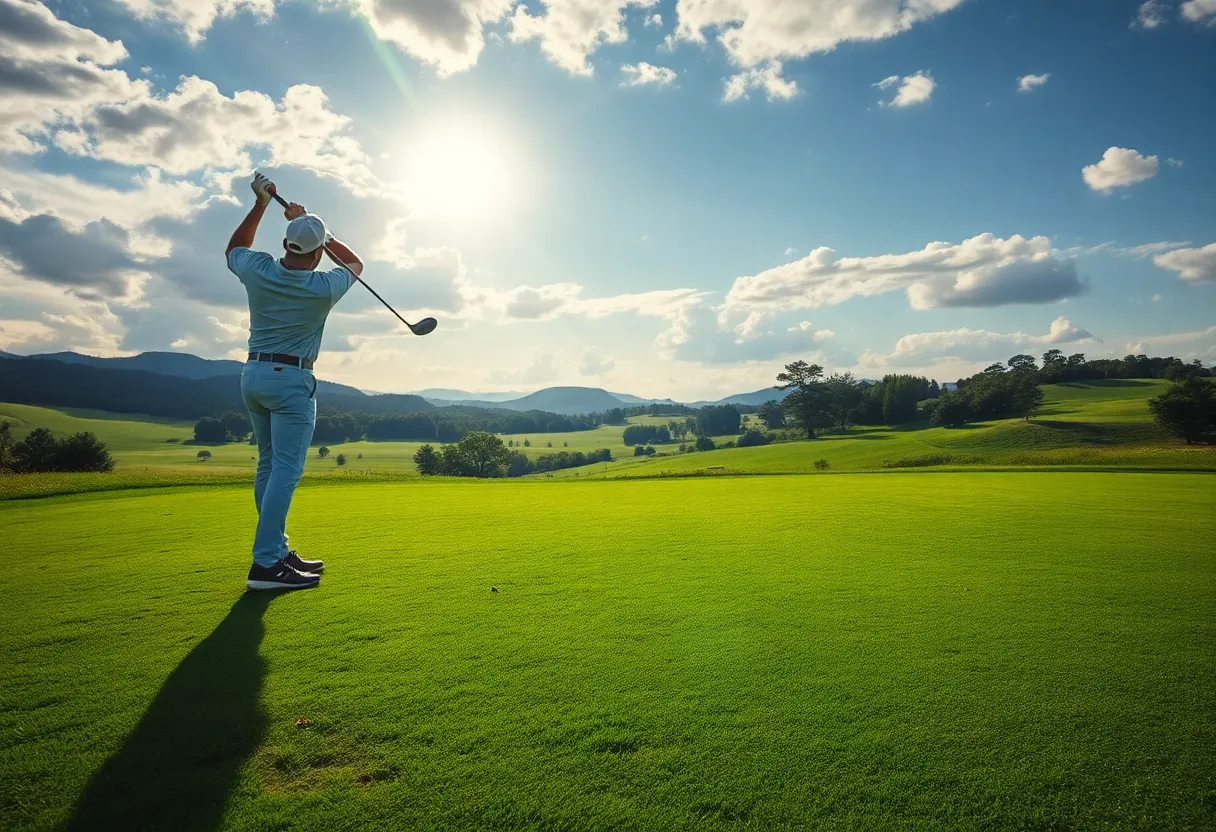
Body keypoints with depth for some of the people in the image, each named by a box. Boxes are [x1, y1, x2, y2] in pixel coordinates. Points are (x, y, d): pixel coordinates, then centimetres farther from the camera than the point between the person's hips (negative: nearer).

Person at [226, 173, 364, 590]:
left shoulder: (258, 270, -1)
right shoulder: (322, 288, -12)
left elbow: (234, 248, 25)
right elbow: (355, 264, 11)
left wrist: (260, 205, 22)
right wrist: (313, 228, 13)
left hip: (253, 375, 7)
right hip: (292, 381, -7)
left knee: (269, 466, 12)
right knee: (286, 470, -9)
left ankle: (278, 551, 16)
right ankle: (265, 564, -12)